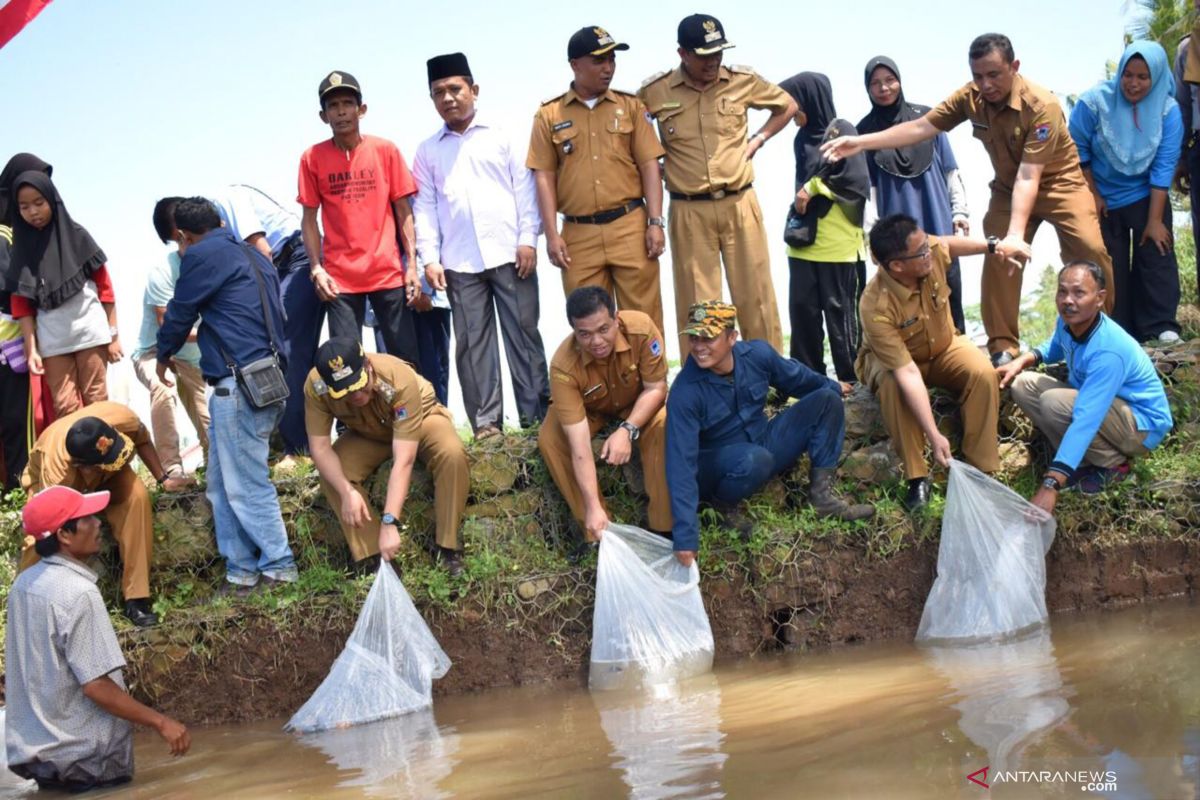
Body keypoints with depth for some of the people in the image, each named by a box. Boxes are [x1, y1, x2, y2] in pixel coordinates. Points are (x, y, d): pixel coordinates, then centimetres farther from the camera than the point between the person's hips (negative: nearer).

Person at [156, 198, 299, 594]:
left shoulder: (202, 256, -5)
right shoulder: (254, 256, 21)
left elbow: (180, 312, 2)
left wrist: (164, 356, 21)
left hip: (240, 385, -9)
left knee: (245, 484, -3)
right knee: (223, 483, 13)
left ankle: (278, 567, 2)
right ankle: (241, 568, 15)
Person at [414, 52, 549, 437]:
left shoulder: (500, 136, 7)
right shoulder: (428, 151, 12)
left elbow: (524, 189, 4)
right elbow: (425, 206, 8)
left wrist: (528, 239, -5)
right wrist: (430, 257, -1)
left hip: (509, 253, -1)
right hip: (459, 262, 2)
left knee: (523, 333, 0)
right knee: (472, 342, 2)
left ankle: (536, 414, 5)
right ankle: (486, 422, 6)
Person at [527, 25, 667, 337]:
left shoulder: (630, 106, 8)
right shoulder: (549, 115, 6)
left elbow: (649, 165, 5)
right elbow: (544, 176, 4)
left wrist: (656, 222, -4)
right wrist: (552, 235, -4)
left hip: (630, 226, 0)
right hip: (578, 234, 0)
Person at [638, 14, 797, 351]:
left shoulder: (743, 80, 0)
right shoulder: (654, 91, -4)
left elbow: (787, 106, 16)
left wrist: (757, 141, 5)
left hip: (739, 205, 1)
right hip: (689, 212, -1)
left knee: (755, 294, 6)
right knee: (696, 304, 3)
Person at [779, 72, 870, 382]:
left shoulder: (842, 131, -6)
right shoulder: (803, 137, 12)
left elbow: (857, 181, -14)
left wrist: (814, 187, -11)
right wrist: (802, 195, 5)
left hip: (836, 241, -6)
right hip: (803, 237, 6)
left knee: (838, 309, 1)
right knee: (802, 307, 5)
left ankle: (850, 377, 11)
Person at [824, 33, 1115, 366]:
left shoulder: (1041, 106, -31)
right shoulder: (971, 97, -16)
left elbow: (1029, 177, -36)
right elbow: (921, 127, -17)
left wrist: (1016, 234, -45)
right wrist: (861, 142, -27)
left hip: (1057, 181, -4)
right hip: (1009, 188, 4)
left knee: (1090, 248, -20)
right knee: (997, 257, -9)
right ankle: (1003, 347, -2)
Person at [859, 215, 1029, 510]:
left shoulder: (931, 252, -27)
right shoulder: (876, 308, -40)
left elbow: (948, 243, 3)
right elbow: (907, 374, -43)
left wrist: (995, 245, 4)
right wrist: (934, 435, -45)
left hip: (943, 347, 4)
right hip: (892, 360, -4)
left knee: (983, 372, -25)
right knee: (892, 386, -38)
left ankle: (981, 469, -15)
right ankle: (917, 476, -25)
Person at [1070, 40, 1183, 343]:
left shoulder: (1168, 111, -15)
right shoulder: (1096, 101, -16)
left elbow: (1163, 168, -16)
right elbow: (1078, 151, -5)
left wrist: (1155, 220, -18)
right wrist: (1093, 195, -4)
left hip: (1146, 197, 0)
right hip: (1103, 201, 0)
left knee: (1157, 254, -10)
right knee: (1111, 266, 2)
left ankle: (1161, 327, -5)